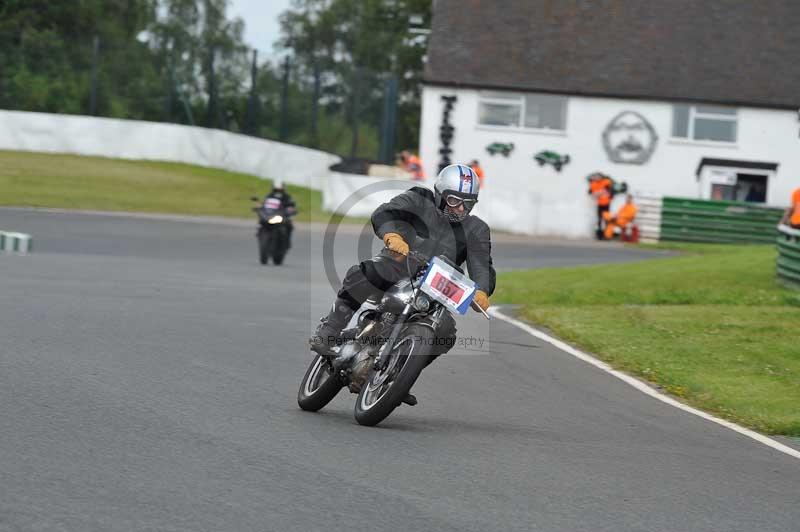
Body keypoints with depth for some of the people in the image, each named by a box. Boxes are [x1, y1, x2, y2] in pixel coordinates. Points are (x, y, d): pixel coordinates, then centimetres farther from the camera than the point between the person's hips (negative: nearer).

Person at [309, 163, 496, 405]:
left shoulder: (476, 230, 4)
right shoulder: (420, 200, -4)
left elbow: (482, 264, -10)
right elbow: (383, 213, -19)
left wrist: (481, 291, -33)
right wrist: (392, 234, -43)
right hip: (392, 268, -4)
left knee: (446, 332, -15)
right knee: (359, 276, -34)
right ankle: (327, 334, -25)